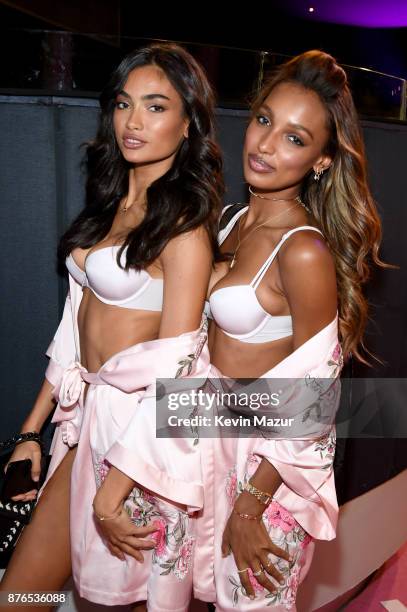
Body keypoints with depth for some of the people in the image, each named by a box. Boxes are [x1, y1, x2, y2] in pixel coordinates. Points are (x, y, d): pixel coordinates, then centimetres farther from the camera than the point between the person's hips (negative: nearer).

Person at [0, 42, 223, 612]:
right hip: (88, 414, 7)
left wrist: (111, 494, -17)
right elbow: (76, 320, 10)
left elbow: (174, 370, -18)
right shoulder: (113, 201, 9)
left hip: (144, 428, -7)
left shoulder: (183, 225, -15)